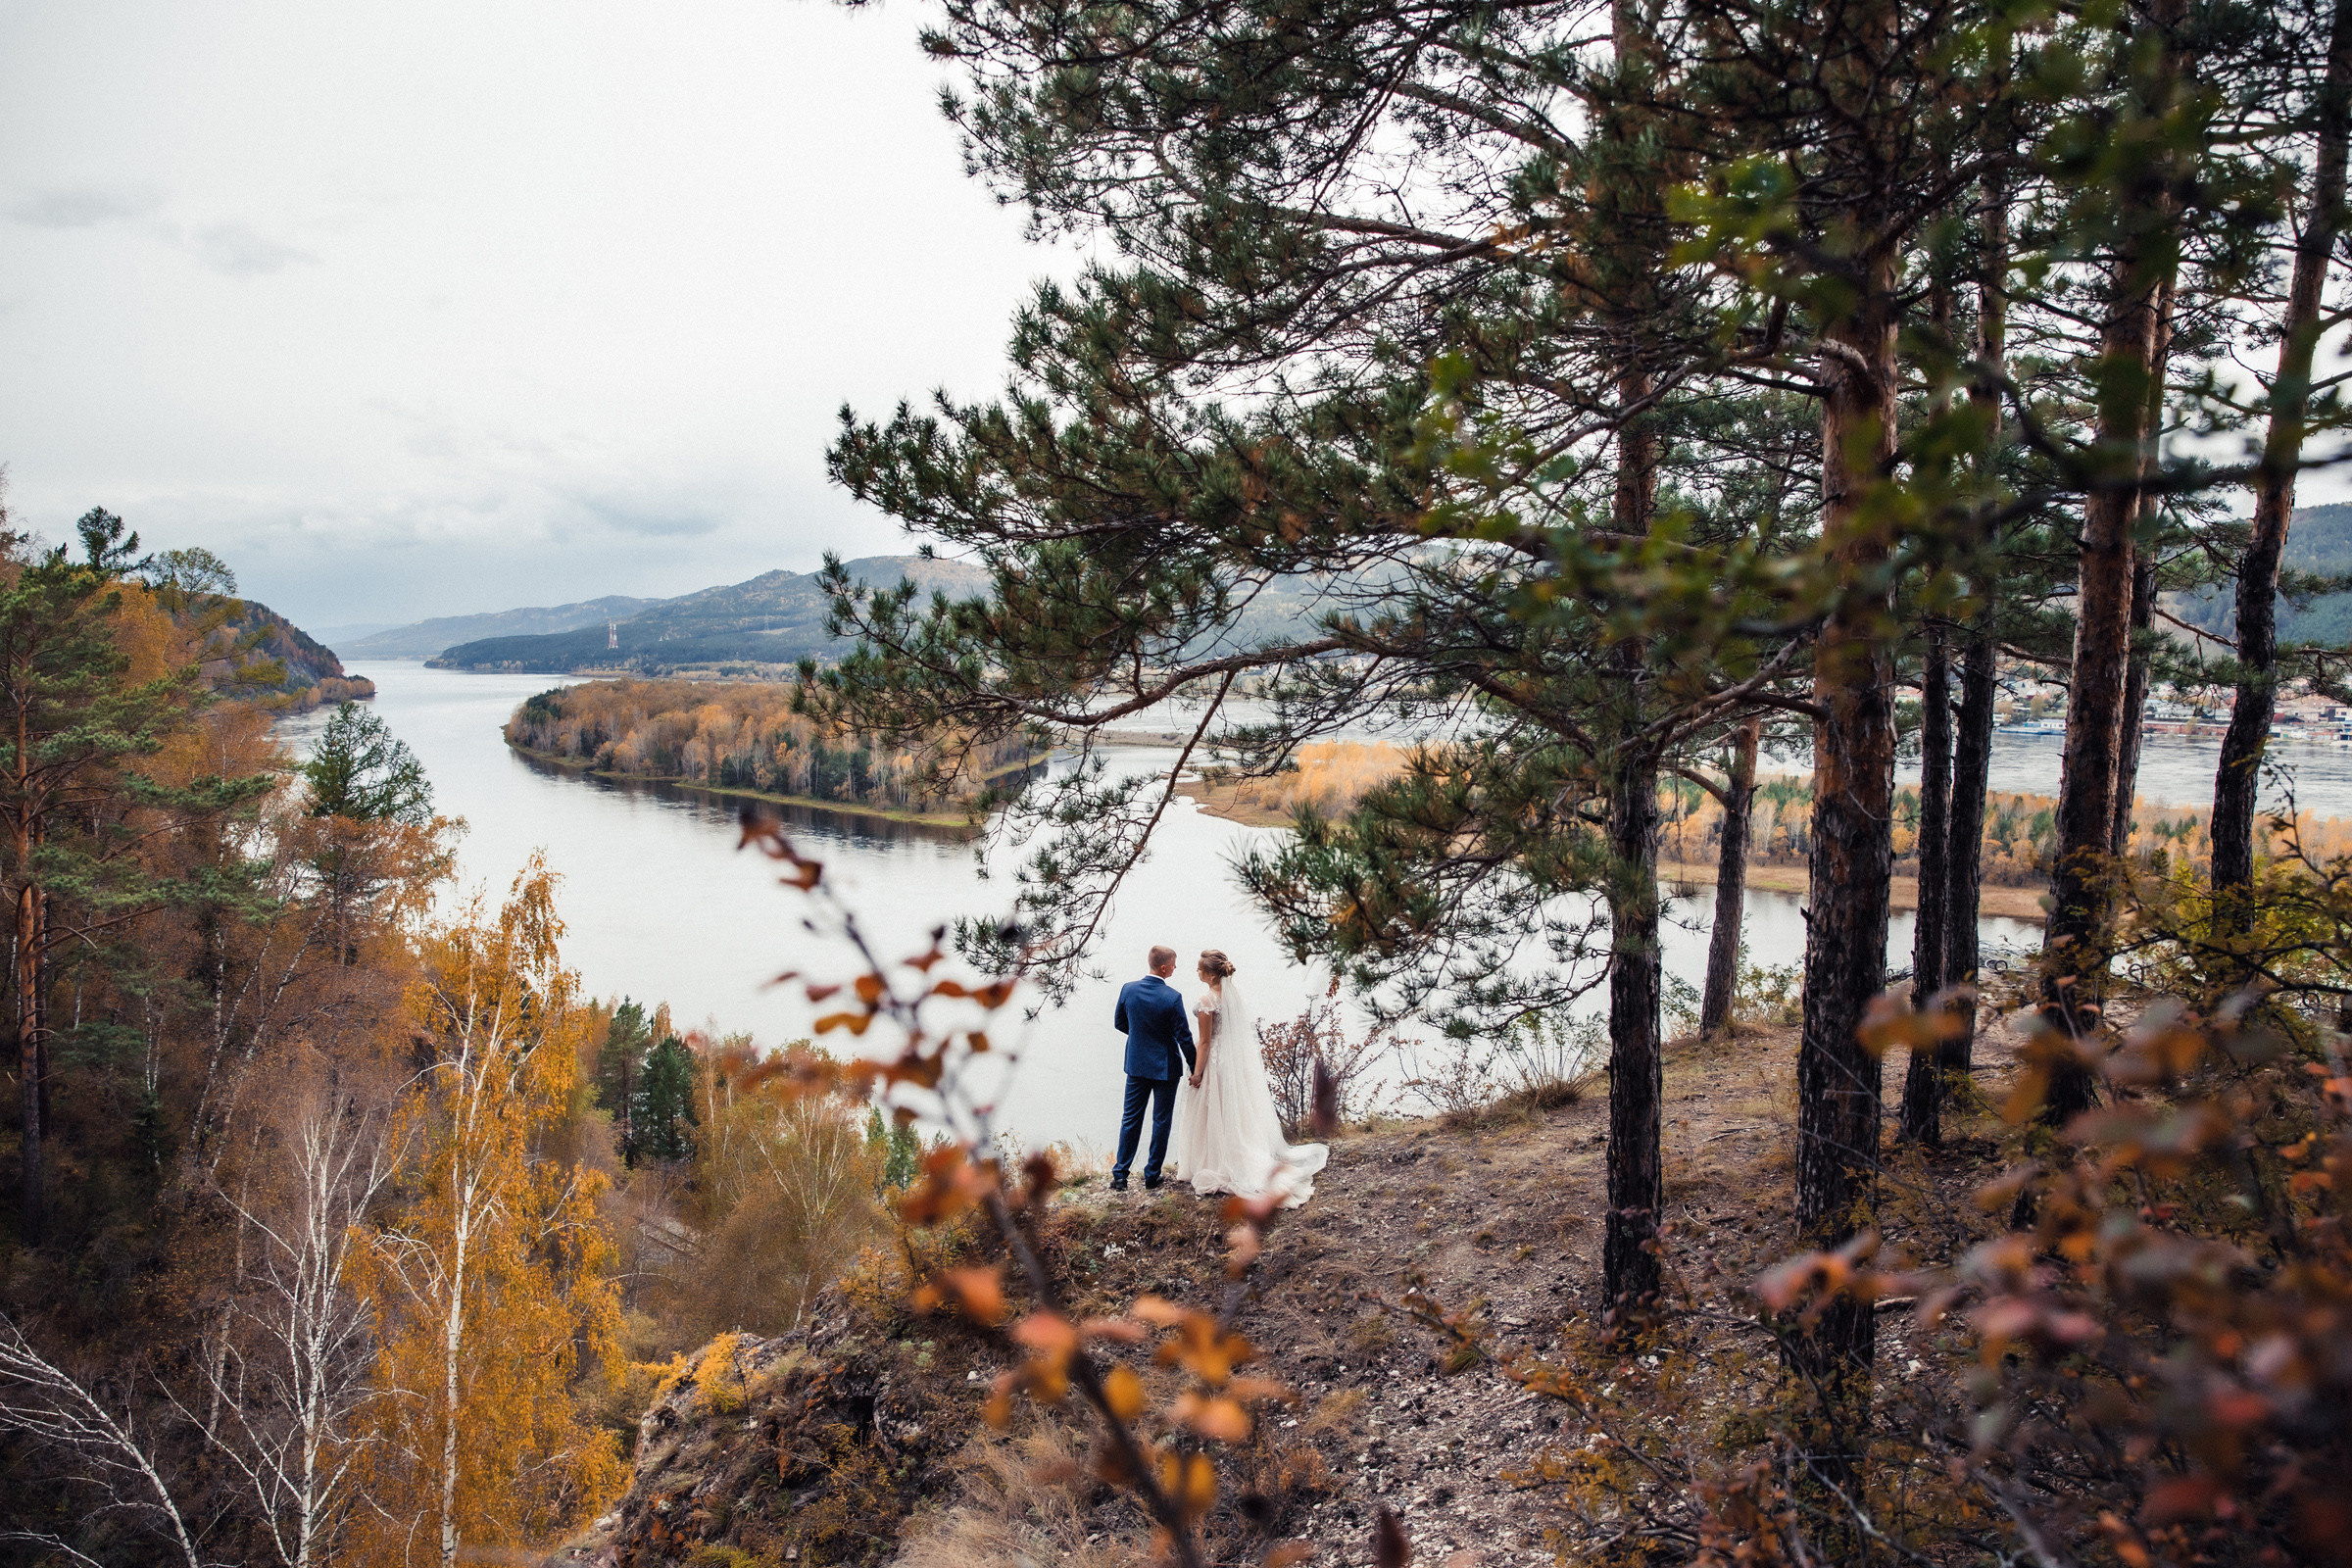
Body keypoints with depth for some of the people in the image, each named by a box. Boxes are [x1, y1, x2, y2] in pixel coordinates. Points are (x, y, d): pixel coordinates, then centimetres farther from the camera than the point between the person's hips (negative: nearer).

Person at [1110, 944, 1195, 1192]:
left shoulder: (1128, 989, -8)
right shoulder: (1173, 997, -20)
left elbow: (1119, 1023, 6)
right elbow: (1184, 1036, -14)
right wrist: (1195, 1068, -2)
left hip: (1137, 1064, 4)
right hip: (1165, 1067, -4)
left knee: (1130, 1118, 13)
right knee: (1161, 1120, 10)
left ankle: (1120, 1174, 14)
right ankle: (1152, 1175, 17)